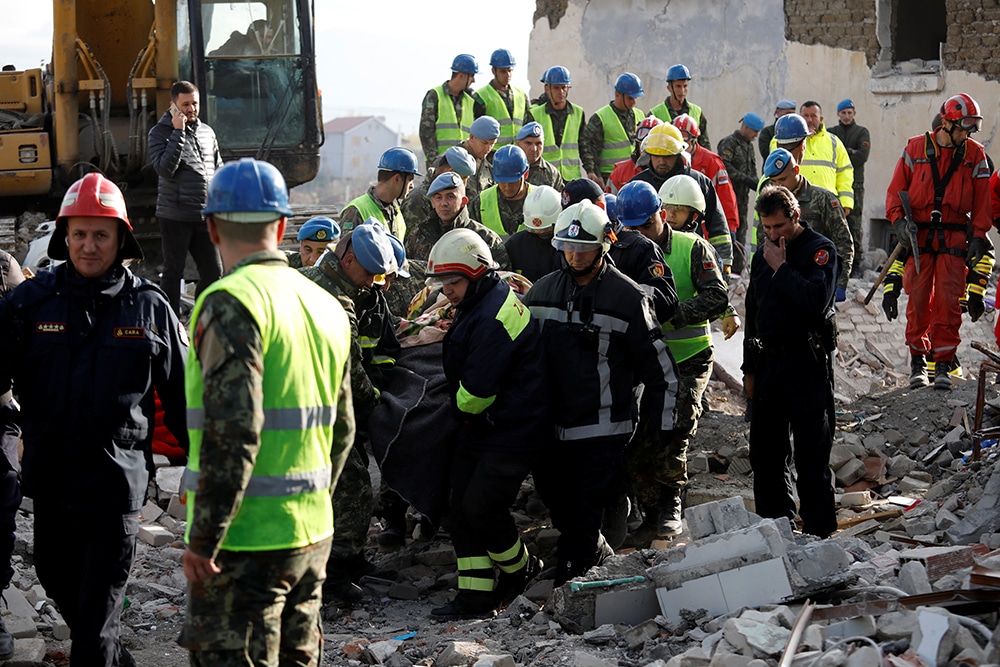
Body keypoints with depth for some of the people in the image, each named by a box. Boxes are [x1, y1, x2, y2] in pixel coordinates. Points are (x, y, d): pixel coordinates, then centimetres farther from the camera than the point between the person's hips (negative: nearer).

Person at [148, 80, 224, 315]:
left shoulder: (206, 132, 13)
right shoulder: (160, 132, -4)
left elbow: (219, 171, 20)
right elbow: (165, 169, -19)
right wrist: (178, 132, -19)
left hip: (205, 217, 5)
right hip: (174, 216, -5)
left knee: (214, 271, 5)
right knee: (173, 273, 2)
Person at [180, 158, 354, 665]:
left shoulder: (232, 302, -13)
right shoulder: (326, 305, 13)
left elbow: (235, 431, -21)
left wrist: (203, 538, -18)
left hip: (246, 540, -8)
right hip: (314, 533, 8)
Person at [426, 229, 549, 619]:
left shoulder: (494, 317, -24)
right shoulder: (476, 307, 11)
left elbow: (477, 389, -24)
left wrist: (460, 408, -5)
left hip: (512, 434, -11)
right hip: (480, 428, 11)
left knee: (482, 507, -9)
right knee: (463, 507, 6)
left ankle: (521, 568, 18)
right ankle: (475, 596, 11)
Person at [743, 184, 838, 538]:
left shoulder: (820, 249, -6)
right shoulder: (762, 254, 14)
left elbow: (817, 300, -23)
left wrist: (781, 267, -17)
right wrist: (750, 367, 19)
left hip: (808, 363, -7)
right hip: (768, 361, 7)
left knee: (811, 456, -4)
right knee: (764, 453, 10)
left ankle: (819, 534, 3)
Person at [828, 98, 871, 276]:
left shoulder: (862, 132, 10)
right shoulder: (831, 133, 17)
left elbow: (862, 155, -5)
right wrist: (849, 152, -9)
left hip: (854, 183, -2)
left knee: (854, 224, -6)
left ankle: (855, 264, -4)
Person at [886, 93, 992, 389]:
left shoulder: (974, 154, 7)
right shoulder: (916, 148, 4)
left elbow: (982, 201, 7)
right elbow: (895, 190, 6)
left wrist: (978, 237, -2)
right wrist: (899, 220, -10)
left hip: (954, 238, 0)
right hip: (918, 236, 0)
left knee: (948, 301, -6)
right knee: (918, 300, -1)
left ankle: (943, 364, 1)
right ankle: (918, 361, 11)